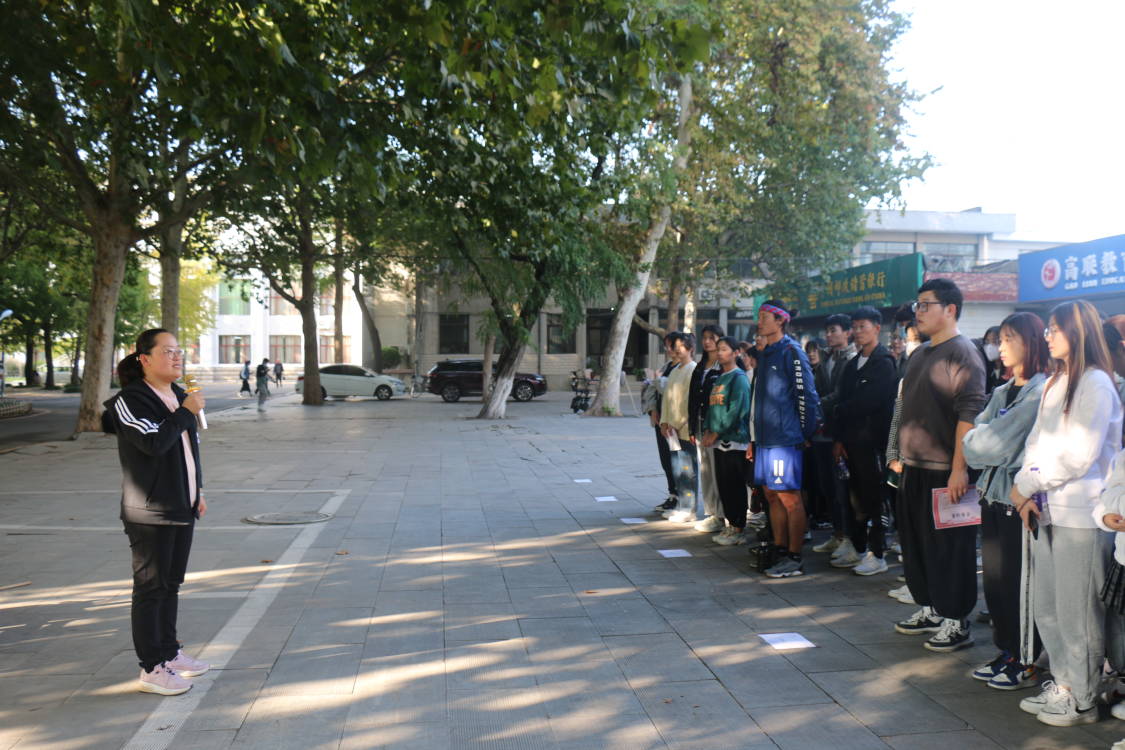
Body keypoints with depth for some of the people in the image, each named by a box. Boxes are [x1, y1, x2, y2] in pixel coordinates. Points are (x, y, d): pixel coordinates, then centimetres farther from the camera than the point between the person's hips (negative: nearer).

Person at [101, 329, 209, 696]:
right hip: (150, 511, -8)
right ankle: (152, 668, 6)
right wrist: (185, 413, -19)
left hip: (182, 507, 8)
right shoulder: (130, 400, -12)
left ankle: (169, 651, 28)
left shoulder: (178, 395, 13)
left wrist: (197, 490, 19)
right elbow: (154, 443, -25)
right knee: (151, 587, -1)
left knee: (171, 584, 16)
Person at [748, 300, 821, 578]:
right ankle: (780, 552, 22)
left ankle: (795, 559, 5)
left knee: (790, 498, -2)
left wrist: (806, 434, -7)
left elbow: (807, 395, -13)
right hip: (764, 438, 9)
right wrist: (754, 438, 17)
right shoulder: (763, 353, 16)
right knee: (772, 496, 12)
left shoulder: (791, 352, -10)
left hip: (785, 438, -8)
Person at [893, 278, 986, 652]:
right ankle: (931, 609, 29)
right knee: (916, 541, 16)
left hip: (945, 470, -9)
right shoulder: (920, 354, 15)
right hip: (915, 467, 9)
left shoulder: (962, 353, -12)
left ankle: (956, 621, 11)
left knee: (949, 548, 0)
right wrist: (903, 454, 17)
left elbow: (969, 415, -19)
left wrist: (959, 469, -23)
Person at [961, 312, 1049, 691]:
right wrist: (980, 440, -8)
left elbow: (1000, 442, -16)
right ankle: (1007, 652, 25)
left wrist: (977, 439, 0)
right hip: (993, 493, 8)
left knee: (1019, 581, 0)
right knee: (995, 577, 13)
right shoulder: (1002, 392, 14)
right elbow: (974, 435, 12)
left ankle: (1026, 663, 11)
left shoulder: (1042, 392, -13)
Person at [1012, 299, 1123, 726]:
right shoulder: (1054, 384, 16)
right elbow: (1036, 443, 13)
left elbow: (1077, 455, -16)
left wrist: (1026, 485, -9)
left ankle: (1082, 700, 15)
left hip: (1080, 514, -8)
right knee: (1046, 608, 14)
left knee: (1076, 611, 2)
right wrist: (1025, 493, 0)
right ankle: (1063, 683, 27)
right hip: (1045, 512, 8)